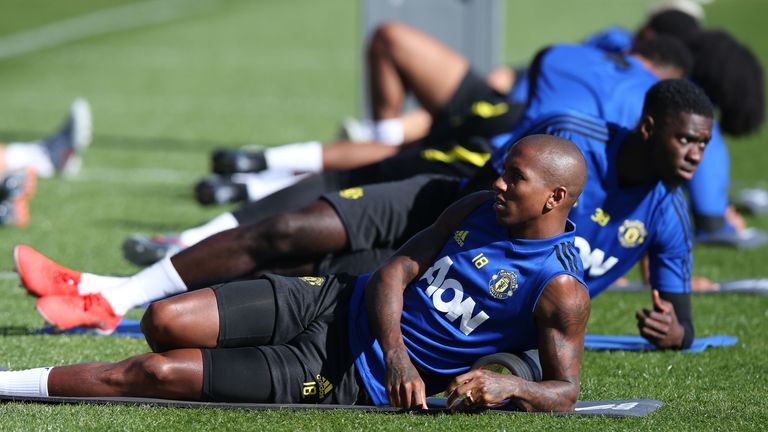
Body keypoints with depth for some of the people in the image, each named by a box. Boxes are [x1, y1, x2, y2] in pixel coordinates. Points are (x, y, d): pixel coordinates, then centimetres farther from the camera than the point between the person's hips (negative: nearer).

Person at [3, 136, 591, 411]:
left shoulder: (562, 293, -11)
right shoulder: (477, 210, 5)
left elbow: (564, 391, -8)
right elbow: (396, 270, 3)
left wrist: (507, 386, -32)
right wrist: (396, 351, -17)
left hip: (352, 380, -5)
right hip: (336, 303, 5)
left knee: (155, 372, -14)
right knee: (163, 321, -16)